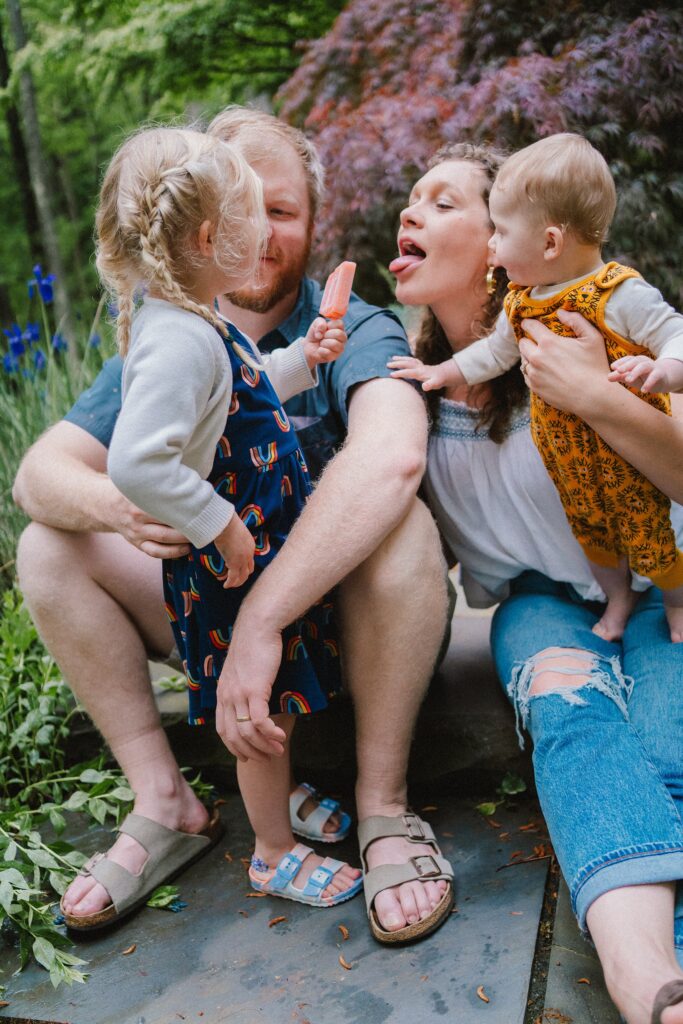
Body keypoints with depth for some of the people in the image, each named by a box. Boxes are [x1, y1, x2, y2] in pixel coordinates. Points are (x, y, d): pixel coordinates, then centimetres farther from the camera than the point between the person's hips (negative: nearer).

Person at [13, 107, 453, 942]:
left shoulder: (353, 332, -16)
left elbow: (392, 456, -40)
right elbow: (37, 473, -9)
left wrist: (261, 621, -47)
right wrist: (114, 505, -34)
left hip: (343, 615, -4)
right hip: (219, 605, 4)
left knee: (400, 525, -35)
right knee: (48, 549, -9)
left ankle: (385, 806, -20)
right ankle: (164, 800, -8)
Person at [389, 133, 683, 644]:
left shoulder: (620, 294, -22)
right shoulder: (520, 301, 0)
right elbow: (495, 351, 17)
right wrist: (443, 372, 14)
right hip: (567, 457, 6)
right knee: (590, 531, 19)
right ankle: (618, 597, 45)